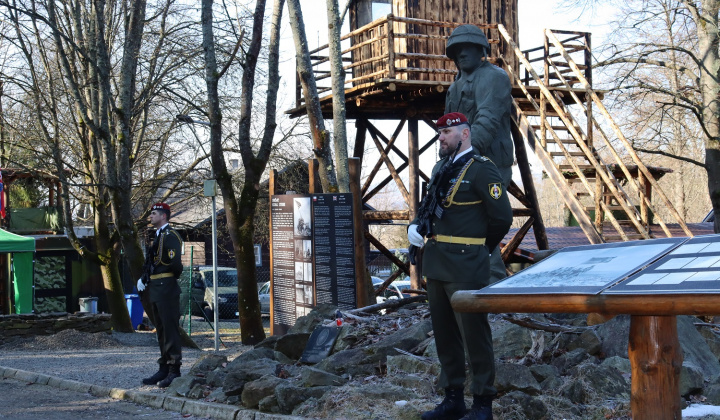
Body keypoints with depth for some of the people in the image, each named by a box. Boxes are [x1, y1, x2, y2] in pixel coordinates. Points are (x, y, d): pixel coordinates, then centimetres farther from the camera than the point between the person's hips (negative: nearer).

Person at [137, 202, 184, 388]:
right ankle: (164, 369, 20)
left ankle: (174, 371, -4)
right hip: (156, 289, 10)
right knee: (161, 331, 14)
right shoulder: (157, 236, 18)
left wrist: (173, 276, -5)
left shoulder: (170, 236, -13)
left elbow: (175, 264, -22)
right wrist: (143, 279, 9)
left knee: (170, 330, -7)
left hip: (167, 288, -10)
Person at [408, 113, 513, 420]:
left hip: (465, 268, -8)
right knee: (444, 334, 13)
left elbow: (502, 217, -10)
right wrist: (415, 226, 5)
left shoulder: (481, 170, -9)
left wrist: (480, 248, 1)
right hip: (436, 265, 8)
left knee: (474, 334, -2)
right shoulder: (440, 169, 16)